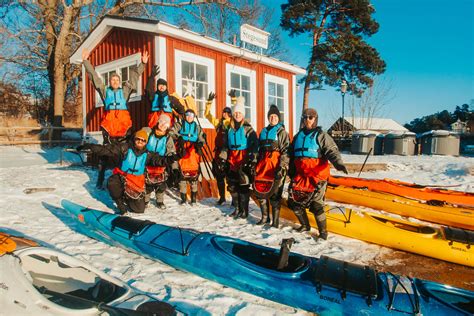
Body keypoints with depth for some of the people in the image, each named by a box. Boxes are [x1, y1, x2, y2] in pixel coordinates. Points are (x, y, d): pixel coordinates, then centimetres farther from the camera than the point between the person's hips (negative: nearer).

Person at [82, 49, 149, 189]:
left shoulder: (125, 91, 16)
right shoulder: (104, 90, 17)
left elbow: (134, 77, 15)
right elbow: (94, 76, 15)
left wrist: (143, 64, 12)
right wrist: (86, 61, 13)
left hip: (123, 122, 0)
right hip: (108, 122, 0)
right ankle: (100, 180, 5)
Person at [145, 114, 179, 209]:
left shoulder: (168, 138, 0)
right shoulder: (149, 133, -2)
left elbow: (172, 153, 0)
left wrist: (175, 168, -5)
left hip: (161, 166, 0)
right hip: (147, 164, 0)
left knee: (161, 184, 4)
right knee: (147, 183, 7)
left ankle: (160, 201, 23)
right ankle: (145, 200, 27)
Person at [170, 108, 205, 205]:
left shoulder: (197, 127, 21)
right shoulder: (179, 125, 14)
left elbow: (202, 138, 18)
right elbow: (172, 132, 2)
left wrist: (200, 143, -3)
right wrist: (179, 137, -13)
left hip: (193, 152, 2)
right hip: (183, 151, -2)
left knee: (194, 175, -3)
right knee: (183, 174, -6)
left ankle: (194, 198, 6)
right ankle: (183, 198, 5)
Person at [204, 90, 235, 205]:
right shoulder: (218, 122, 15)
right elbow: (207, 114, 19)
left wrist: (233, 98, -16)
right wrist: (209, 101, 10)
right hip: (219, 151, 5)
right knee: (219, 175, 11)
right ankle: (222, 197, 24)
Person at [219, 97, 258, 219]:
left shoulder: (248, 129, -3)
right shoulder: (230, 129, 13)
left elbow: (254, 145, -8)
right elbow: (225, 146, 19)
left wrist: (252, 160, -15)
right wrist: (223, 158, 12)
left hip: (244, 160, -5)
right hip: (231, 160, 6)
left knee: (243, 185, -3)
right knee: (232, 185, 9)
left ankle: (244, 210, 7)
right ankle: (237, 208, 21)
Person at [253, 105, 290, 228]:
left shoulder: (282, 132, 1)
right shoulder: (264, 131, 19)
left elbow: (285, 151, -7)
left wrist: (282, 167, -17)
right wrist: (256, 164, 19)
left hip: (276, 165, -6)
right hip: (263, 164, 6)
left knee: (274, 193, -6)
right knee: (260, 191, 7)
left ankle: (275, 221, 4)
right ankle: (265, 217, 22)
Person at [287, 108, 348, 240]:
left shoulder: (321, 135, 0)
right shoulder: (298, 136, 16)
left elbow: (332, 150, -14)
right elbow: (292, 156, 23)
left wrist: (338, 163, -33)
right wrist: (291, 172, 22)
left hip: (317, 175, -5)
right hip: (301, 174, 6)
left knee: (316, 203, -8)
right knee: (294, 200, 5)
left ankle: (323, 231, 9)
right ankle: (305, 225, 27)